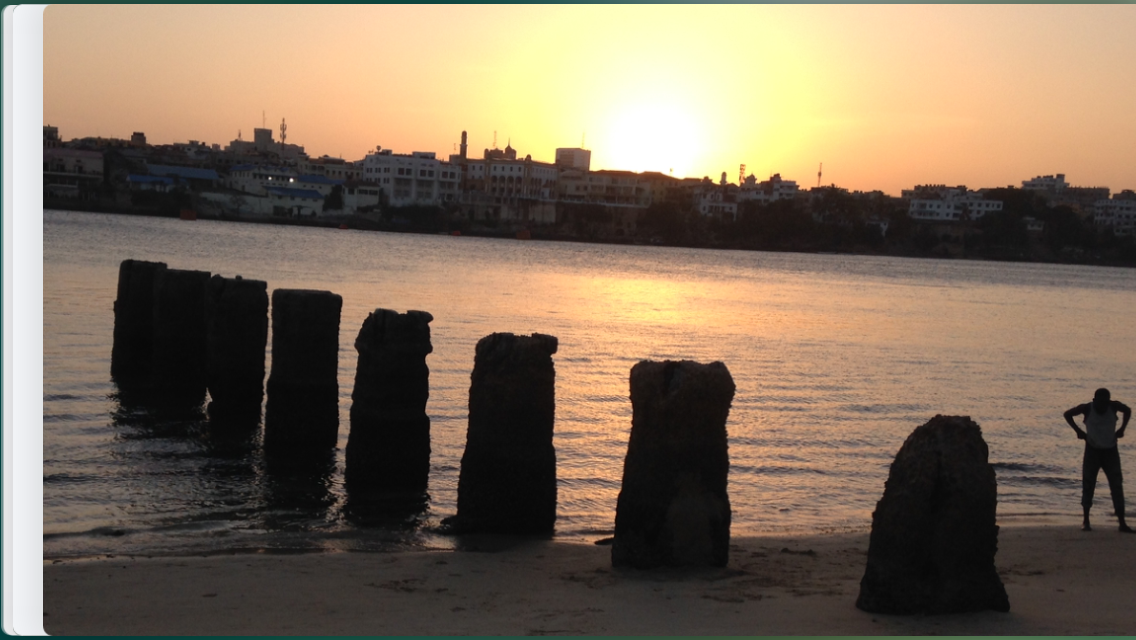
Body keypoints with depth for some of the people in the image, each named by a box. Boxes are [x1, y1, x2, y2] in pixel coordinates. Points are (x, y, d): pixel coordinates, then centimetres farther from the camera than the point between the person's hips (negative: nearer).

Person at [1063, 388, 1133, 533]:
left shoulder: (1114, 406, -12)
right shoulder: (1087, 408, -16)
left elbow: (1128, 411, 10)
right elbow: (1067, 414, 1)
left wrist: (1122, 429, -1)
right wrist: (1078, 430, -8)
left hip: (1110, 451, 1)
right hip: (1092, 450, -1)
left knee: (1117, 486, -4)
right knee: (1088, 485, -1)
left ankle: (1122, 523, -2)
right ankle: (1086, 521, 9)